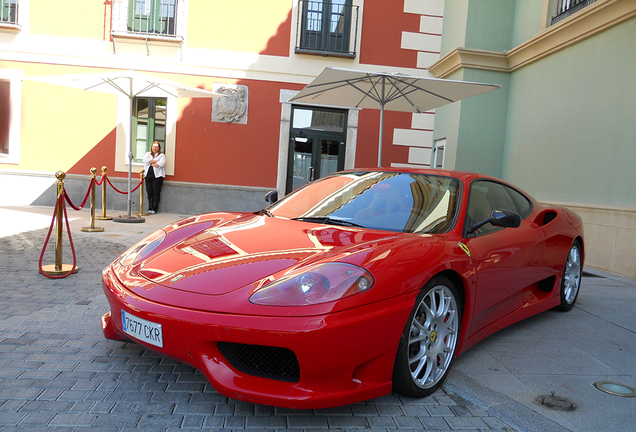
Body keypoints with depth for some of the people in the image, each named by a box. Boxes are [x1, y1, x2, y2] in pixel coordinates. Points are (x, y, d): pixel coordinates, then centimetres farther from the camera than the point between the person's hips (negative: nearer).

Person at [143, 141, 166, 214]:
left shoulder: (162, 155, 7)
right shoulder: (148, 154, 19)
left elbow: (161, 164, -11)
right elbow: (145, 160, -3)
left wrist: (150, 163, -2)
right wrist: (155, 161, -6)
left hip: (157, 176, -3)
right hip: (148, 176, 4)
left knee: (156, 193, -4)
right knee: (149, 193, 2)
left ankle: (155, 209, 2)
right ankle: (150, 208, 8)